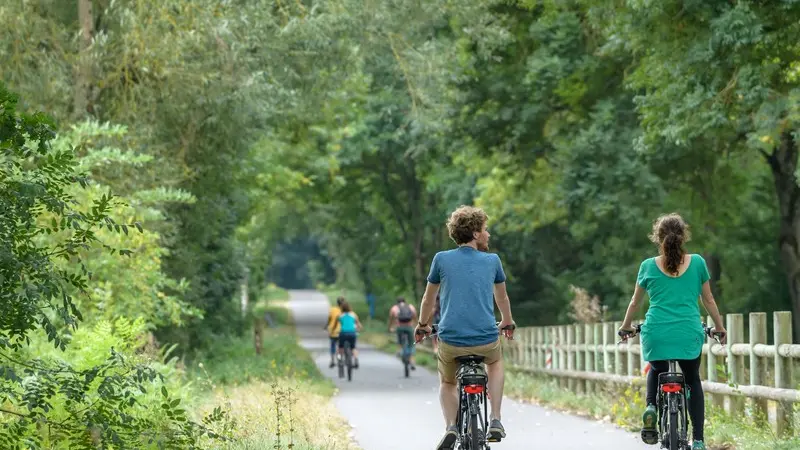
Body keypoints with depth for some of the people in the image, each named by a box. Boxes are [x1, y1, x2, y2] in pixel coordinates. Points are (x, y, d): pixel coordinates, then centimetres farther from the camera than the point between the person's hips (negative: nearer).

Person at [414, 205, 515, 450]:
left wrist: (422, 326, 34)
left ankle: (451, 427, 1)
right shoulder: (492, 260, 7)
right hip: (486, 341, 0)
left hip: (450, 341, 0)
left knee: (447, 382, 28)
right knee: (495, 363, 35)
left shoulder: (442, 259, 5)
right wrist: (508, 323, 41)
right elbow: (502, 298, 23)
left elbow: (428, 298, 17)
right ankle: (495, 422, 20)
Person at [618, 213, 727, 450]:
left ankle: (651, 407, 0)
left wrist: (625, 327, 32)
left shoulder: (648, 266, 3)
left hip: (656, 333, 0)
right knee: (692, 380, 19)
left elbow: (635, 302, 15)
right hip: (688, 333, 0)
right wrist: (719, 327, 26)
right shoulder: (697, 263, 3)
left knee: (657, 370, 29)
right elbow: (708, 299, 12)